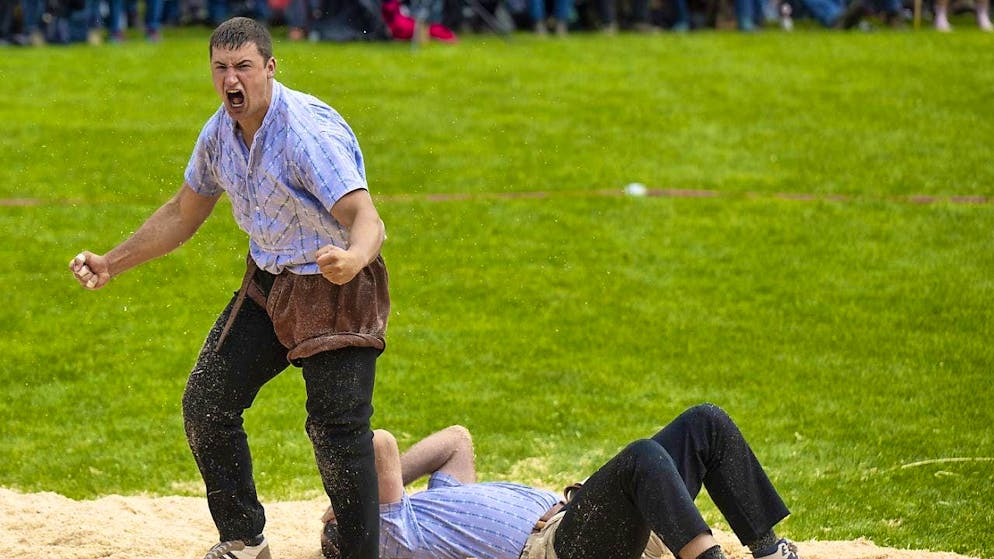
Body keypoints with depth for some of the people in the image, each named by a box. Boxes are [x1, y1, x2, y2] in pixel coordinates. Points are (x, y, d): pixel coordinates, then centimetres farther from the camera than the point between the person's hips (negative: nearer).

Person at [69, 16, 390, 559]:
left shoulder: (309, 131, -25)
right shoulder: (220, 132, -2)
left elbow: (365, 218, -36)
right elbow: (182, 214, 16)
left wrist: (351, 258, -59)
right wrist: (109, 264, 12)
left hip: (336, 289, -8)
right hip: (268, 284, 8)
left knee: (336, 429, -16)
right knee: (205, 405, 6)